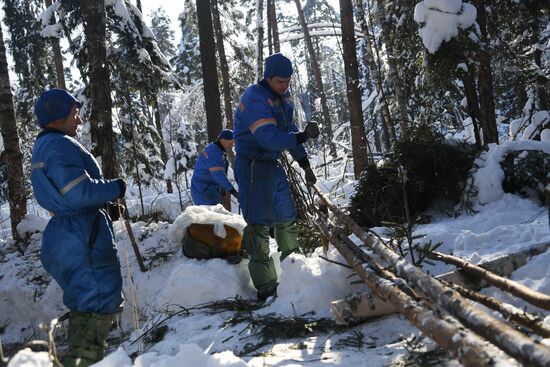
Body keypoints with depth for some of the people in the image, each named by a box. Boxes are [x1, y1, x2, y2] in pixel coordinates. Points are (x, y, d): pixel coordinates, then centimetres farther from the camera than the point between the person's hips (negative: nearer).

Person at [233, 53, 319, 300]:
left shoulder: (282, 97, 9)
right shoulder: (254, 99, -20)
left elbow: (290, 131, 16)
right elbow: (270, 138, -30)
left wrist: (305, 164, 15)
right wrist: (303, 136, -37)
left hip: (273, 165, 9)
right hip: (252, 166, -9)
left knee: (286, 216, 16)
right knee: (259, 223, -10)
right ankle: (266, 288, -8)